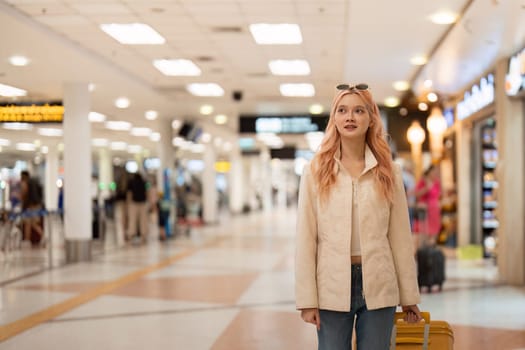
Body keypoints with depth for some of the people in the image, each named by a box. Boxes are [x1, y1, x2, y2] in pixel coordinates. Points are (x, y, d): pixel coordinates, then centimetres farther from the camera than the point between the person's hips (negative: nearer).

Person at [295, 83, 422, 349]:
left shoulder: (387, 172, 5)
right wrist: (307, 299, -5)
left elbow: (400, 237, 4)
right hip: (332, 287, -1)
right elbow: (306, 239, -1)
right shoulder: (316, 171, 1)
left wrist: (409, 296, 4)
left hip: (379, 286, 1)